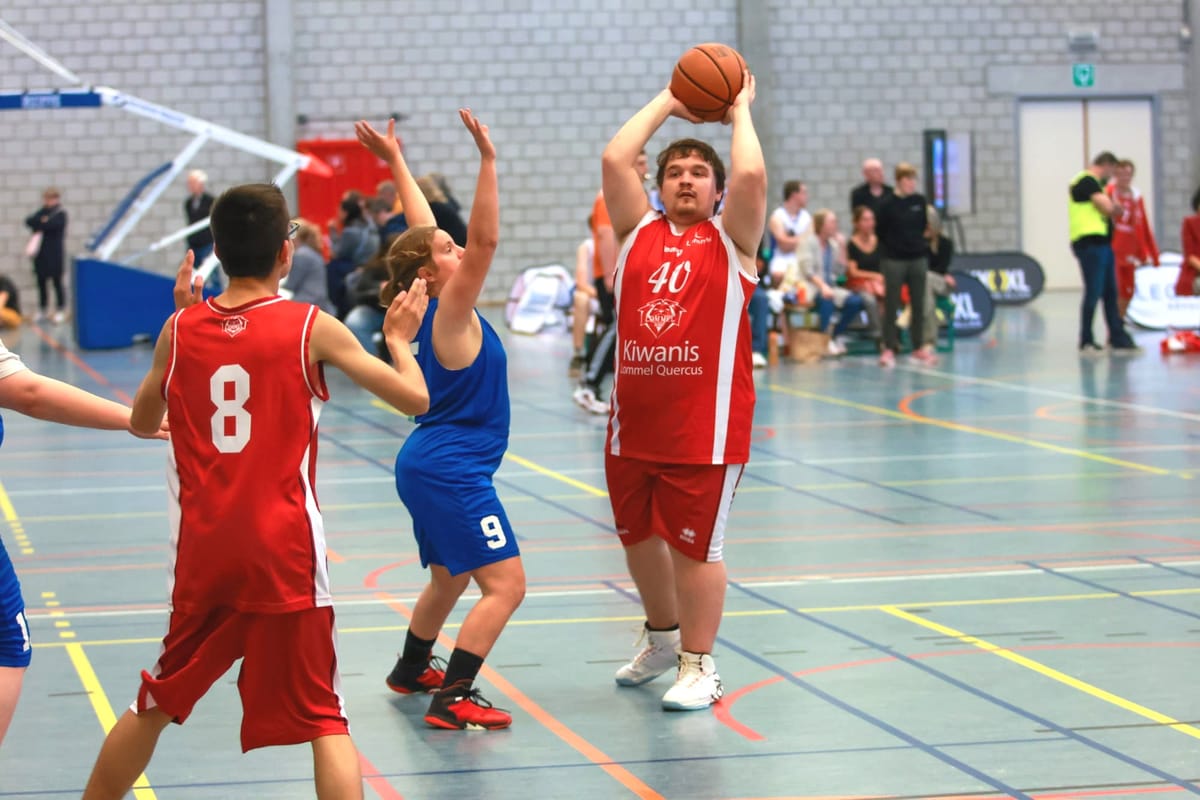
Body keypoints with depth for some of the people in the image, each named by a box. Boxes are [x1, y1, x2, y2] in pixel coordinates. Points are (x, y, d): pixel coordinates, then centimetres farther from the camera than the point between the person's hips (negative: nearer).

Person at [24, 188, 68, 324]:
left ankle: (60, 311, 10)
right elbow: (29, 221, 0)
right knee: (41, 282, 9)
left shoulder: (60, 213, -5)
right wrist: (42, 222, -14)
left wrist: (37, 225, -5)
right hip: (41, 255, 6)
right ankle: (42, 310, 18)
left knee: (57, 282, 1)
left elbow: (51, 224, -21)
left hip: (55, 255, -6)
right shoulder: (42, 212, 14)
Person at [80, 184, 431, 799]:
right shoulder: (312, 328, -5)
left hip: (202, 556, 3)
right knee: (324, 720, 2)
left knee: (156, 704, 21)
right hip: (285, 554, -3)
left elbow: (142, 421, 21)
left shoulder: (180, 329, 4)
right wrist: (398, 340, 16)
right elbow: (415, 399, -4)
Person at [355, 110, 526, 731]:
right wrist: (487, 159, -31)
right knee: (505, 584, -13)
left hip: (431, 465, 10)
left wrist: (396, 162, 23)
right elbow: (486, 239, -28)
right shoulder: (451, 312, -16)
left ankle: (412, 669, 43)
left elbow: (420, 228, 16)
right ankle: (453, 700, -18)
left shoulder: (438, 305, 6)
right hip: (451, 470, -10)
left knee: (449, 580, 27)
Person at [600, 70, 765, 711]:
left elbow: (751, 175, -16)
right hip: (633, 422, 4)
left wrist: (740, 110, -1)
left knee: (694, 546, 0)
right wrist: (667, 102, 8)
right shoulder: (639, 231, 10)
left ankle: (698, 665, 12)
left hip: (706, 427, -4)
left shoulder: (730, 239, 1)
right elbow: (615, 159, 0)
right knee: (638, 535, 16)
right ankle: (664, 638, 38)